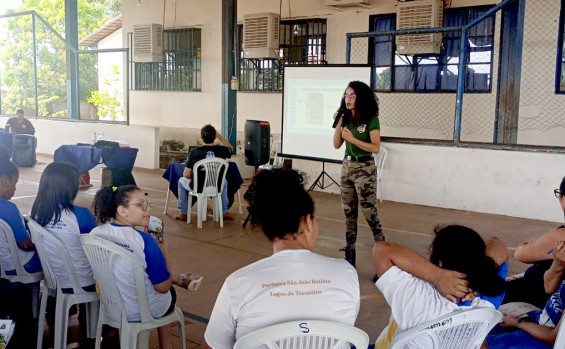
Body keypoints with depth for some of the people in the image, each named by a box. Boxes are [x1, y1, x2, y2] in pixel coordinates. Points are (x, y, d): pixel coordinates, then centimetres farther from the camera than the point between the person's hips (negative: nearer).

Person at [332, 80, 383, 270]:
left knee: (369, 211, -6)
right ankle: (350, 253, 18)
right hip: (347, 166, 7)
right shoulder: (346, 118, 8)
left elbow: (375, 147, -16)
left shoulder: (371, 119, -10)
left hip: (364, 169, -6)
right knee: (348, 211, 9)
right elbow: (336, 144, 6)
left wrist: (352, 139, -19)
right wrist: (339, 122, -4)